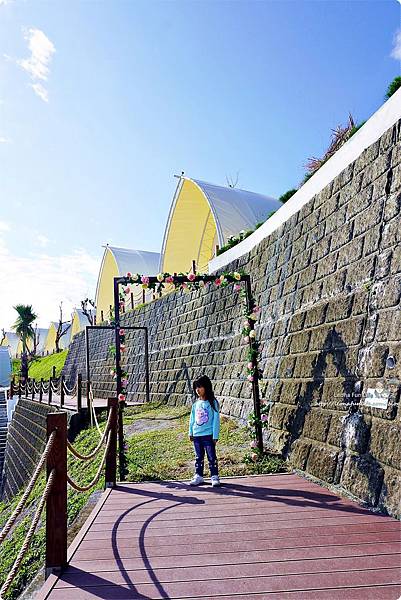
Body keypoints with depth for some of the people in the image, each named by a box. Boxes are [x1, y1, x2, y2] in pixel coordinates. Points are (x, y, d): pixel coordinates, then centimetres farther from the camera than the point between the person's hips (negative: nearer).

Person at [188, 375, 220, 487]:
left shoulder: (212, 403, -8)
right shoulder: (196, 404, 7)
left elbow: (216, 419, -7)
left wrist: (215, 436, -9)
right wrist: (190, 432, 13)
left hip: (208, 435, -5)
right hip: (196, 435, 5)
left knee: (212, 457, 3)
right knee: (199, 457, 14)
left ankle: (214, 476, 13)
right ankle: (198, 476, 24)